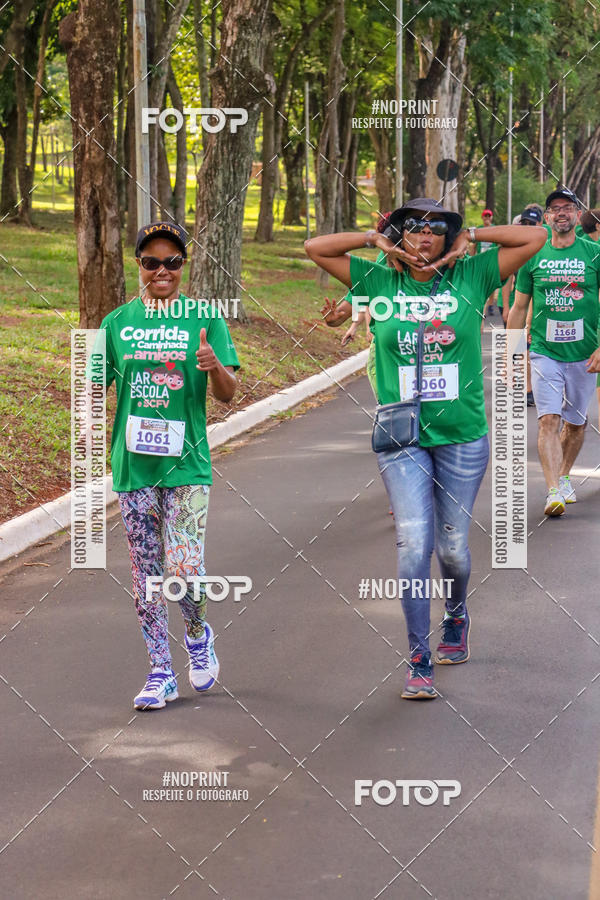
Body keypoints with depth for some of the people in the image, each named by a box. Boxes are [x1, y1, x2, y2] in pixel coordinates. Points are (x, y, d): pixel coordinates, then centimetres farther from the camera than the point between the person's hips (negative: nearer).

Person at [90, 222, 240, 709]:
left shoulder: (204, 319, 1)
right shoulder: (118, 322, 7)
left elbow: (228, 394, -3)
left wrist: (215, 366, -24)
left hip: (186, 463, -2)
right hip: (133, 464, 2)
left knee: (185, 568, -11)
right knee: (146, 573, 5)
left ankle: (198, 633, 20)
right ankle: (161, 673, 15)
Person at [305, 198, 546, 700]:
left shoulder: (470, 278, 0)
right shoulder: (379, 282, 3)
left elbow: (534, 238, -1)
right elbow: (316, 247, 4)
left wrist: (470, 238, 0)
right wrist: (377, 241, 1)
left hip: (462, 435, 0)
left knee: (453, 546, 10)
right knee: (413, 545, -9)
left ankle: (456, 616, 42)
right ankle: (419, 661, -1)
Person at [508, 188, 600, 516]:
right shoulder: (533, 256, 4)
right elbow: (519, 308, 11)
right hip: (544, 352, 0)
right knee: (548, 420, -13)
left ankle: (564, 477, 34)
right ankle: (554, 492, -19)